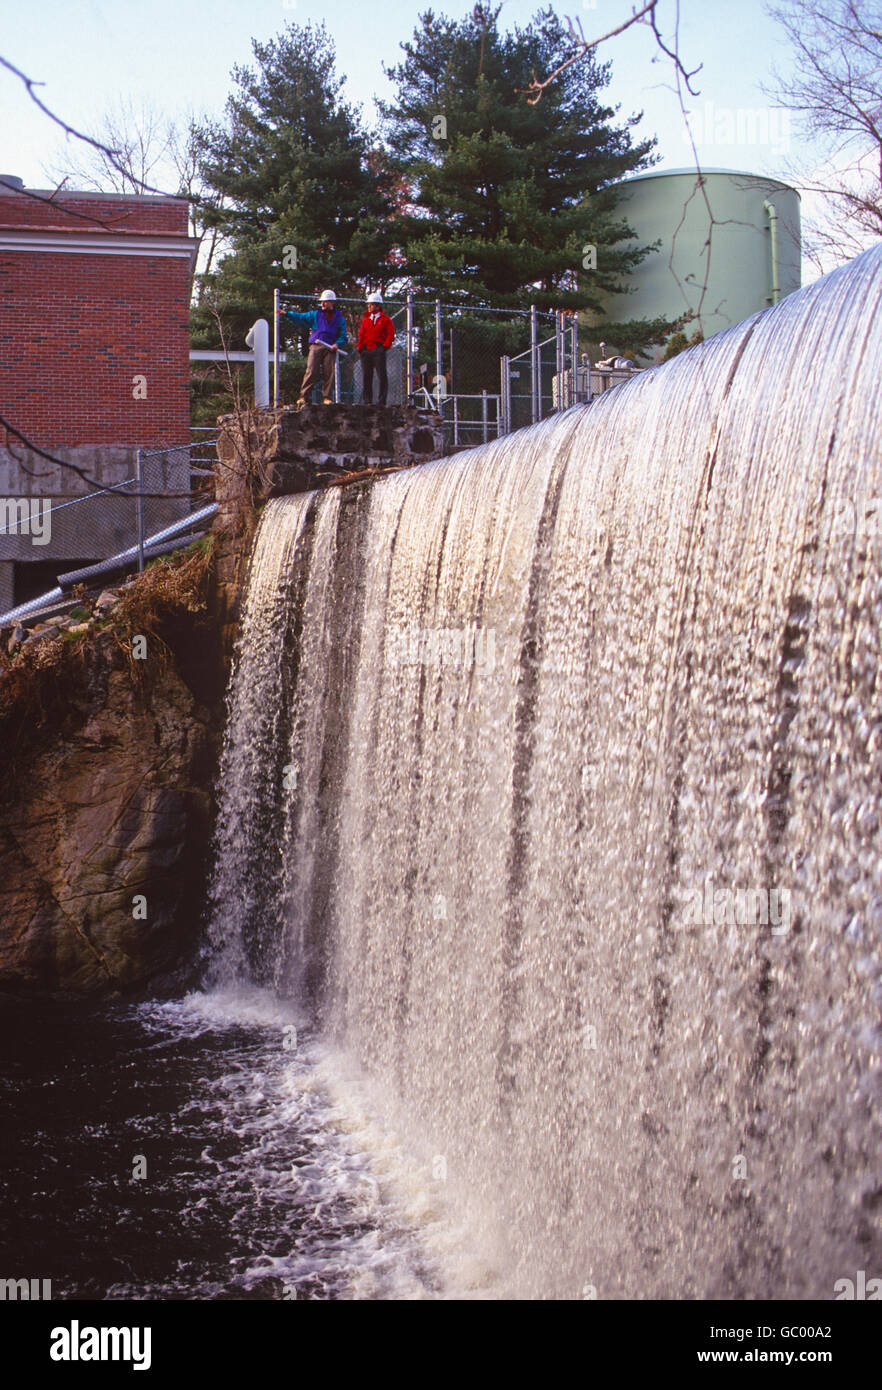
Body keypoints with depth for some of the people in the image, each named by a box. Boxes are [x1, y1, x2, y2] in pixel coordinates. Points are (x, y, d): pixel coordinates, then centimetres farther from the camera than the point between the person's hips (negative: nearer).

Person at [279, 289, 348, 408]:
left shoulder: (339, 318, 14)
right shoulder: (315, 314, 15)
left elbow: (343, 336, 12)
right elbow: (301, 318, 6)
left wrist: (337, 344, -8)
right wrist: (287, 314, -8)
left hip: (330, 348, 1)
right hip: (315, 346, -1)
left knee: (329, 373, -5)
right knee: (312, 372, -11)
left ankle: (326, 398, 3)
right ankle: (303, 397, -12)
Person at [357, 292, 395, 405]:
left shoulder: (385, 319, 5)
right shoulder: (365, 320, 18)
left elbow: (391, 335, 0)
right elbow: (361, 335, 18)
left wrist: (385, 347, -9)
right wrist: (360, 348, 6)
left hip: (379, 350, -5)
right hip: (366, 351, 5)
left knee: (382, 376, -8)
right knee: (366, 376, 4)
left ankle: (382, 400, -7)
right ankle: (366, 400, 8)